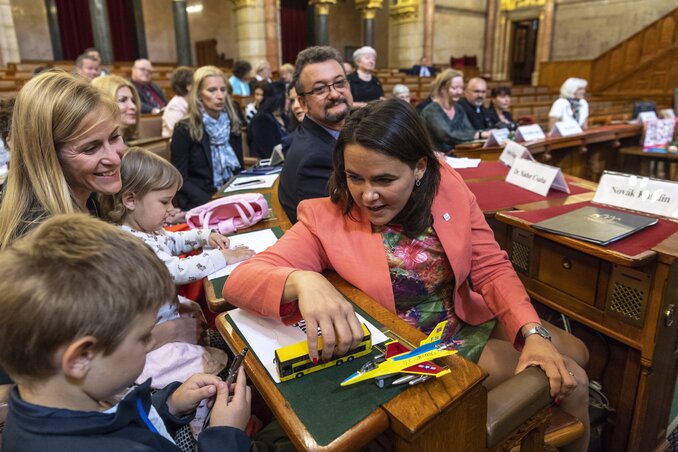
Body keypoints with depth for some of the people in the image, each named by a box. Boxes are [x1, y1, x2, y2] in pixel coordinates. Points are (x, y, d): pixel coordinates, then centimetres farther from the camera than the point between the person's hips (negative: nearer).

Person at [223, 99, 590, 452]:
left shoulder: (448, 187, -11)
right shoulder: (327, 219, -21)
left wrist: (533, 334, -23)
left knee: (575, 356, 12)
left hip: (471, 320, 5)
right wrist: (302, 281, -48)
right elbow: (239, 280, -26)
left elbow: (492, 269, -7)